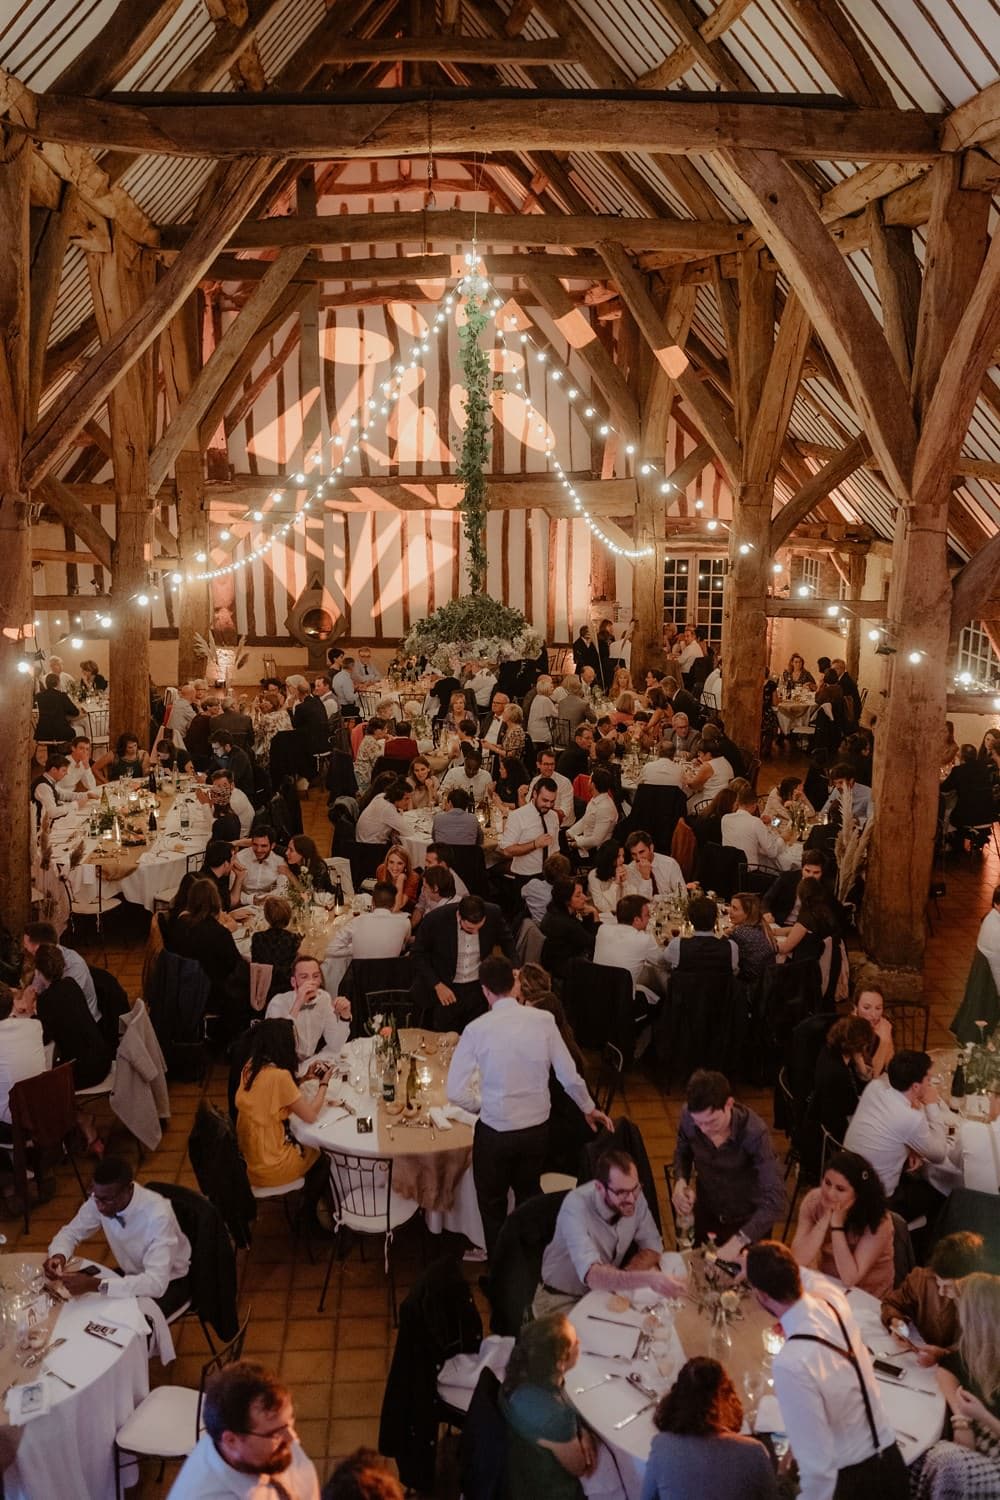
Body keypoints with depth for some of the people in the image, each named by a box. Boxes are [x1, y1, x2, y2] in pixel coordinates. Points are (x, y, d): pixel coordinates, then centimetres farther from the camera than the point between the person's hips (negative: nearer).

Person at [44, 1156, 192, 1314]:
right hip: (132, 1274, 6)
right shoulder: (101, 1198, -18)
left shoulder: (157, 1214, -36)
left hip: (169, 1283, -6)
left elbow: (156, 1283, -41)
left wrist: (95, 1285, -47)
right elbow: (70, 1232, -2)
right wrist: (58, 1256, -25)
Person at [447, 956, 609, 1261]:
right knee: (529, 1196, 28)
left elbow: (456, 1091, -15)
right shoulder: (543, 1020, -10)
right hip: (538, 1127, 3)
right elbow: (569, 1076, -4)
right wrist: (589, 1108, 14)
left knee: (493, 1205, 20)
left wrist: (484, 1105, 5)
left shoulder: (477, 1029, -16)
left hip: (495, 1133, -3)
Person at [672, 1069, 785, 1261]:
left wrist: (739, 1240, -45)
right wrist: (681, 1181, -21)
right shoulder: (688, 1116, -24)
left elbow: (774, 1200, -37)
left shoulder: (754, 1133, -35)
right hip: (706, 1215, 3)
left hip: (748, 1222, -3)